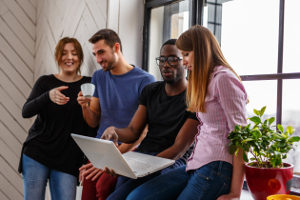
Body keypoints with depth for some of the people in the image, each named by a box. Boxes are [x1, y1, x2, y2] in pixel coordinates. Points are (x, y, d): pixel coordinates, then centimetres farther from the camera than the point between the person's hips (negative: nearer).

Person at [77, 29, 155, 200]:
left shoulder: (145, 80, -6)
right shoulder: (99, 77, 13)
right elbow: (94, 122, 15)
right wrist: (85, 107, -7)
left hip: (127, 152, -5)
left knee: (104, 186, -28)